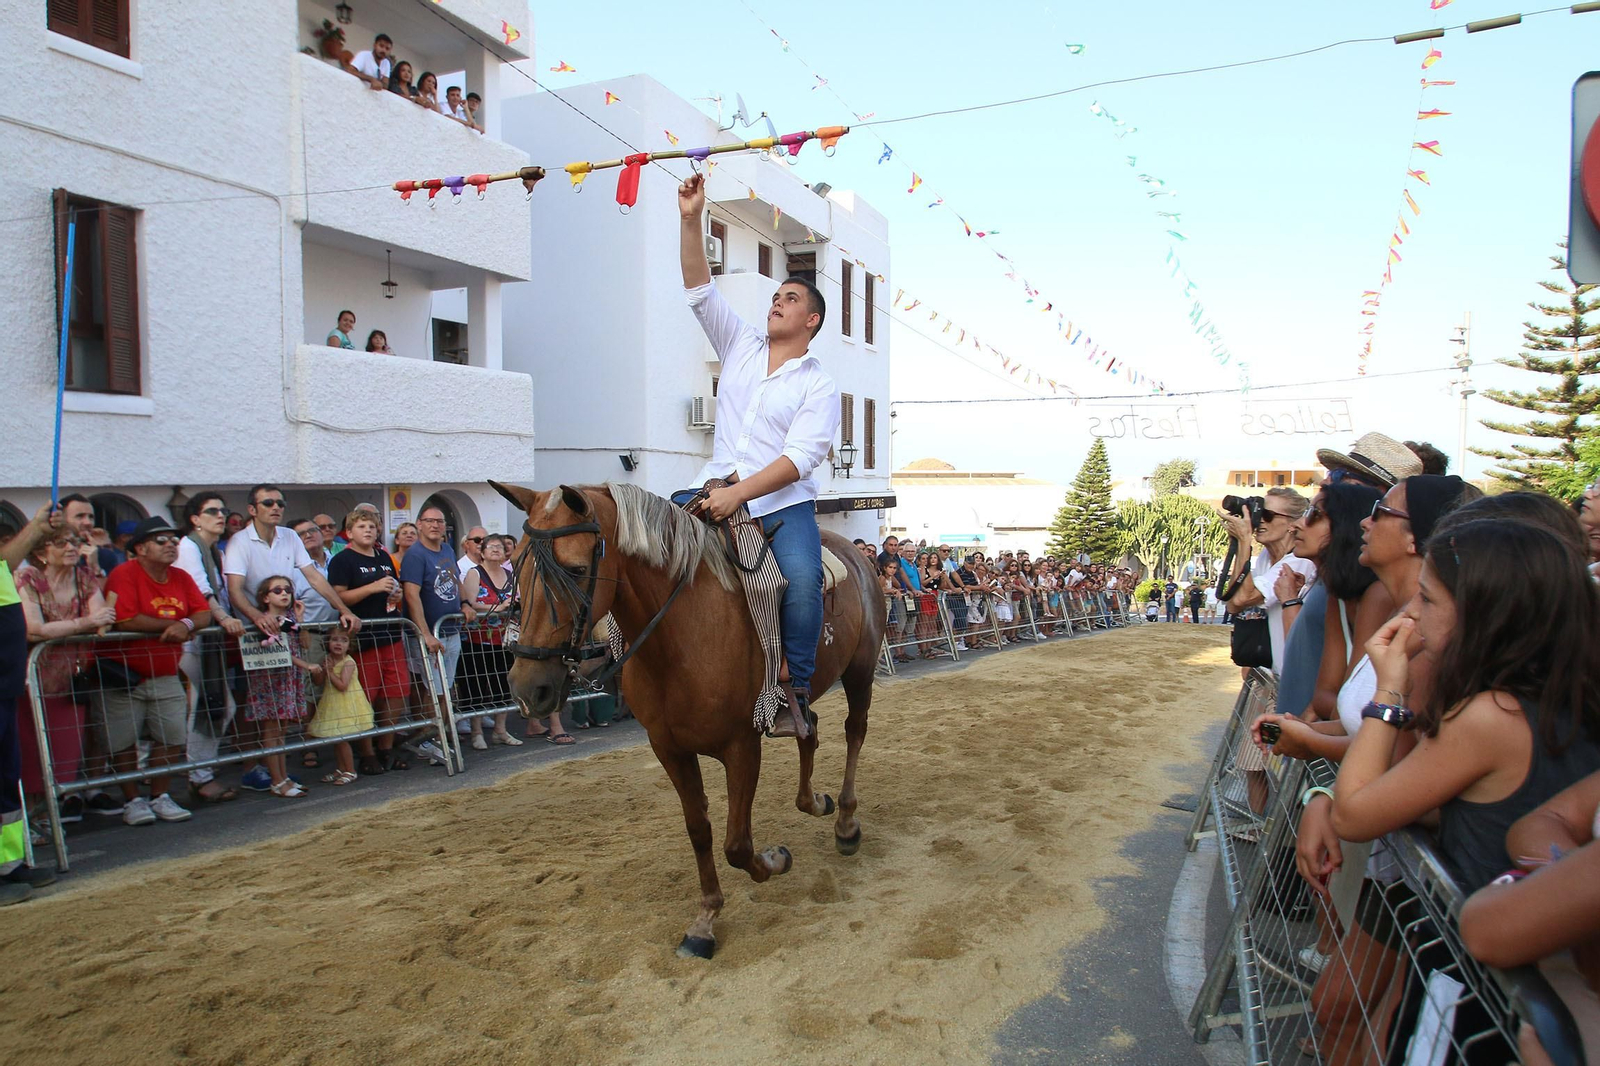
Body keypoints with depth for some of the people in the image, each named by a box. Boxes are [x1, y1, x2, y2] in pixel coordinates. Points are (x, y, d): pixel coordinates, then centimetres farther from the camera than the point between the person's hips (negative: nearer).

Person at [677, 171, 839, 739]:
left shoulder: (819, 386, 1)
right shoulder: (741, 347, 16)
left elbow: (799, 457, -13)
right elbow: (700, 291, 9)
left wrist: (739, 494, -25)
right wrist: (691, 220, -2)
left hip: (783, 504, -4)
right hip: (718, 491, 5)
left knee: (802, 578, -29)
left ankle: (795, 692, -17)